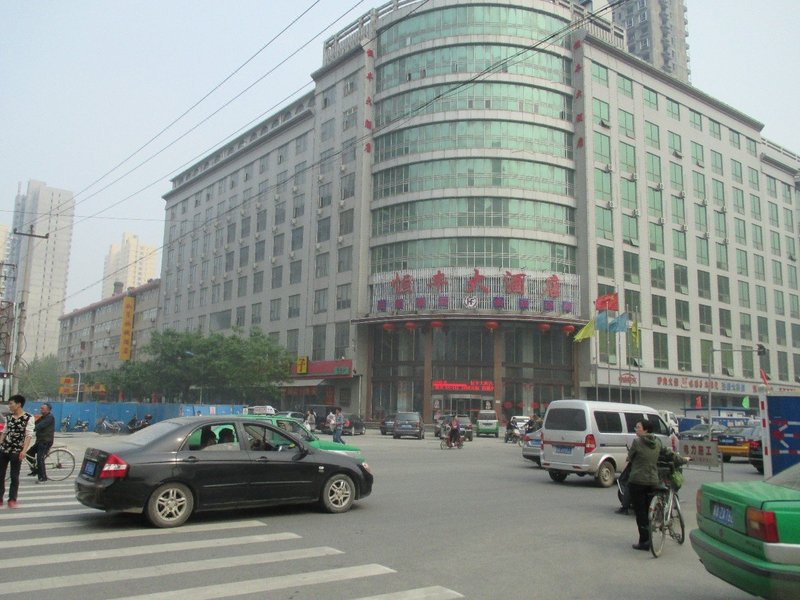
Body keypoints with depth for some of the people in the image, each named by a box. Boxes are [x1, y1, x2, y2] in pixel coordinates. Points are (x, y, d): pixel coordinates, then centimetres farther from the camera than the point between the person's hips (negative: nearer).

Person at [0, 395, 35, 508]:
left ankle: (12, 500, 12)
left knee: (14, 476, 3)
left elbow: (29, 435, -11)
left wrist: (24, 450, -19)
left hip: (16, 451, -4)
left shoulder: (29, 417, -8)